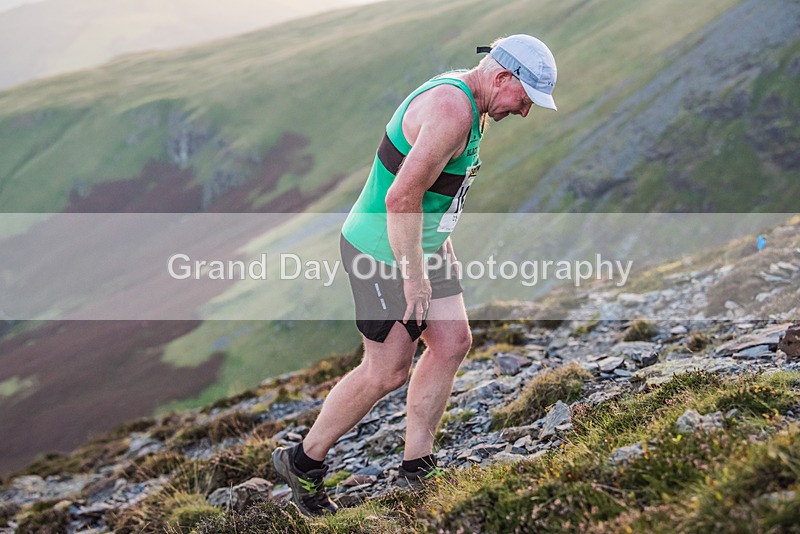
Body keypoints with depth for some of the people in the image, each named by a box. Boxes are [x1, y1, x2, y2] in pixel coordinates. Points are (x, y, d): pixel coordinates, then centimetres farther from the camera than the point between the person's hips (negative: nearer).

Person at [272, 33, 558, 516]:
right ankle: (303, 462, 12)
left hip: (423, 244, 10)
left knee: (453, 341, 7)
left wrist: (442, 244, 22)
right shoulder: (451, 110, -26)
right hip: (384, 252, -10)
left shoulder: (466, 104, 8)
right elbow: (402, 196, -31)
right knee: (388, 371, -4)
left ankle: (417, 467, 15)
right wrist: (414, 275, -24)